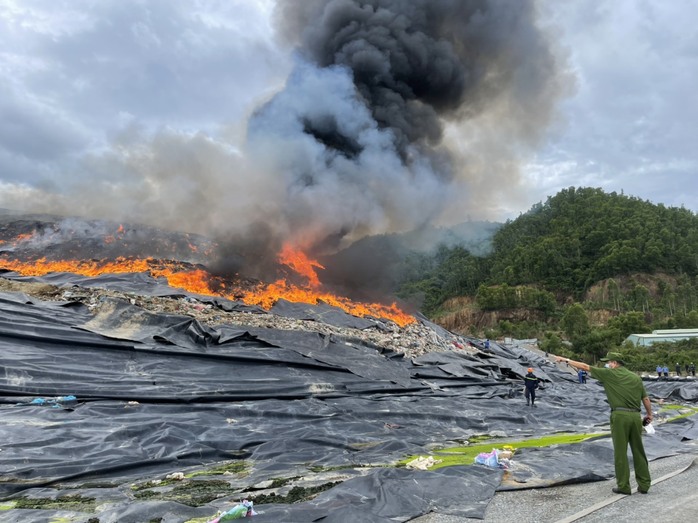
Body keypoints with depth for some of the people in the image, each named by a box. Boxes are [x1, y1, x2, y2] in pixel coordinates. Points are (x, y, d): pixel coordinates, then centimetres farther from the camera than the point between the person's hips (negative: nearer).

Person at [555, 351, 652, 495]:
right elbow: (646, 399, 14)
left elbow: (586, 367, 2)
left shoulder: (610, 374, 0)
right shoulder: (636, 377, 14)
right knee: (638, 451, 14)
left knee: (620, 452, 2)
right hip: (636, 416, 5)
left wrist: (566, 360, 10)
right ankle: (644, 485, 18)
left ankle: (623, 486, 7)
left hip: (620, 415, -5)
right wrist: (650, 415, 28)